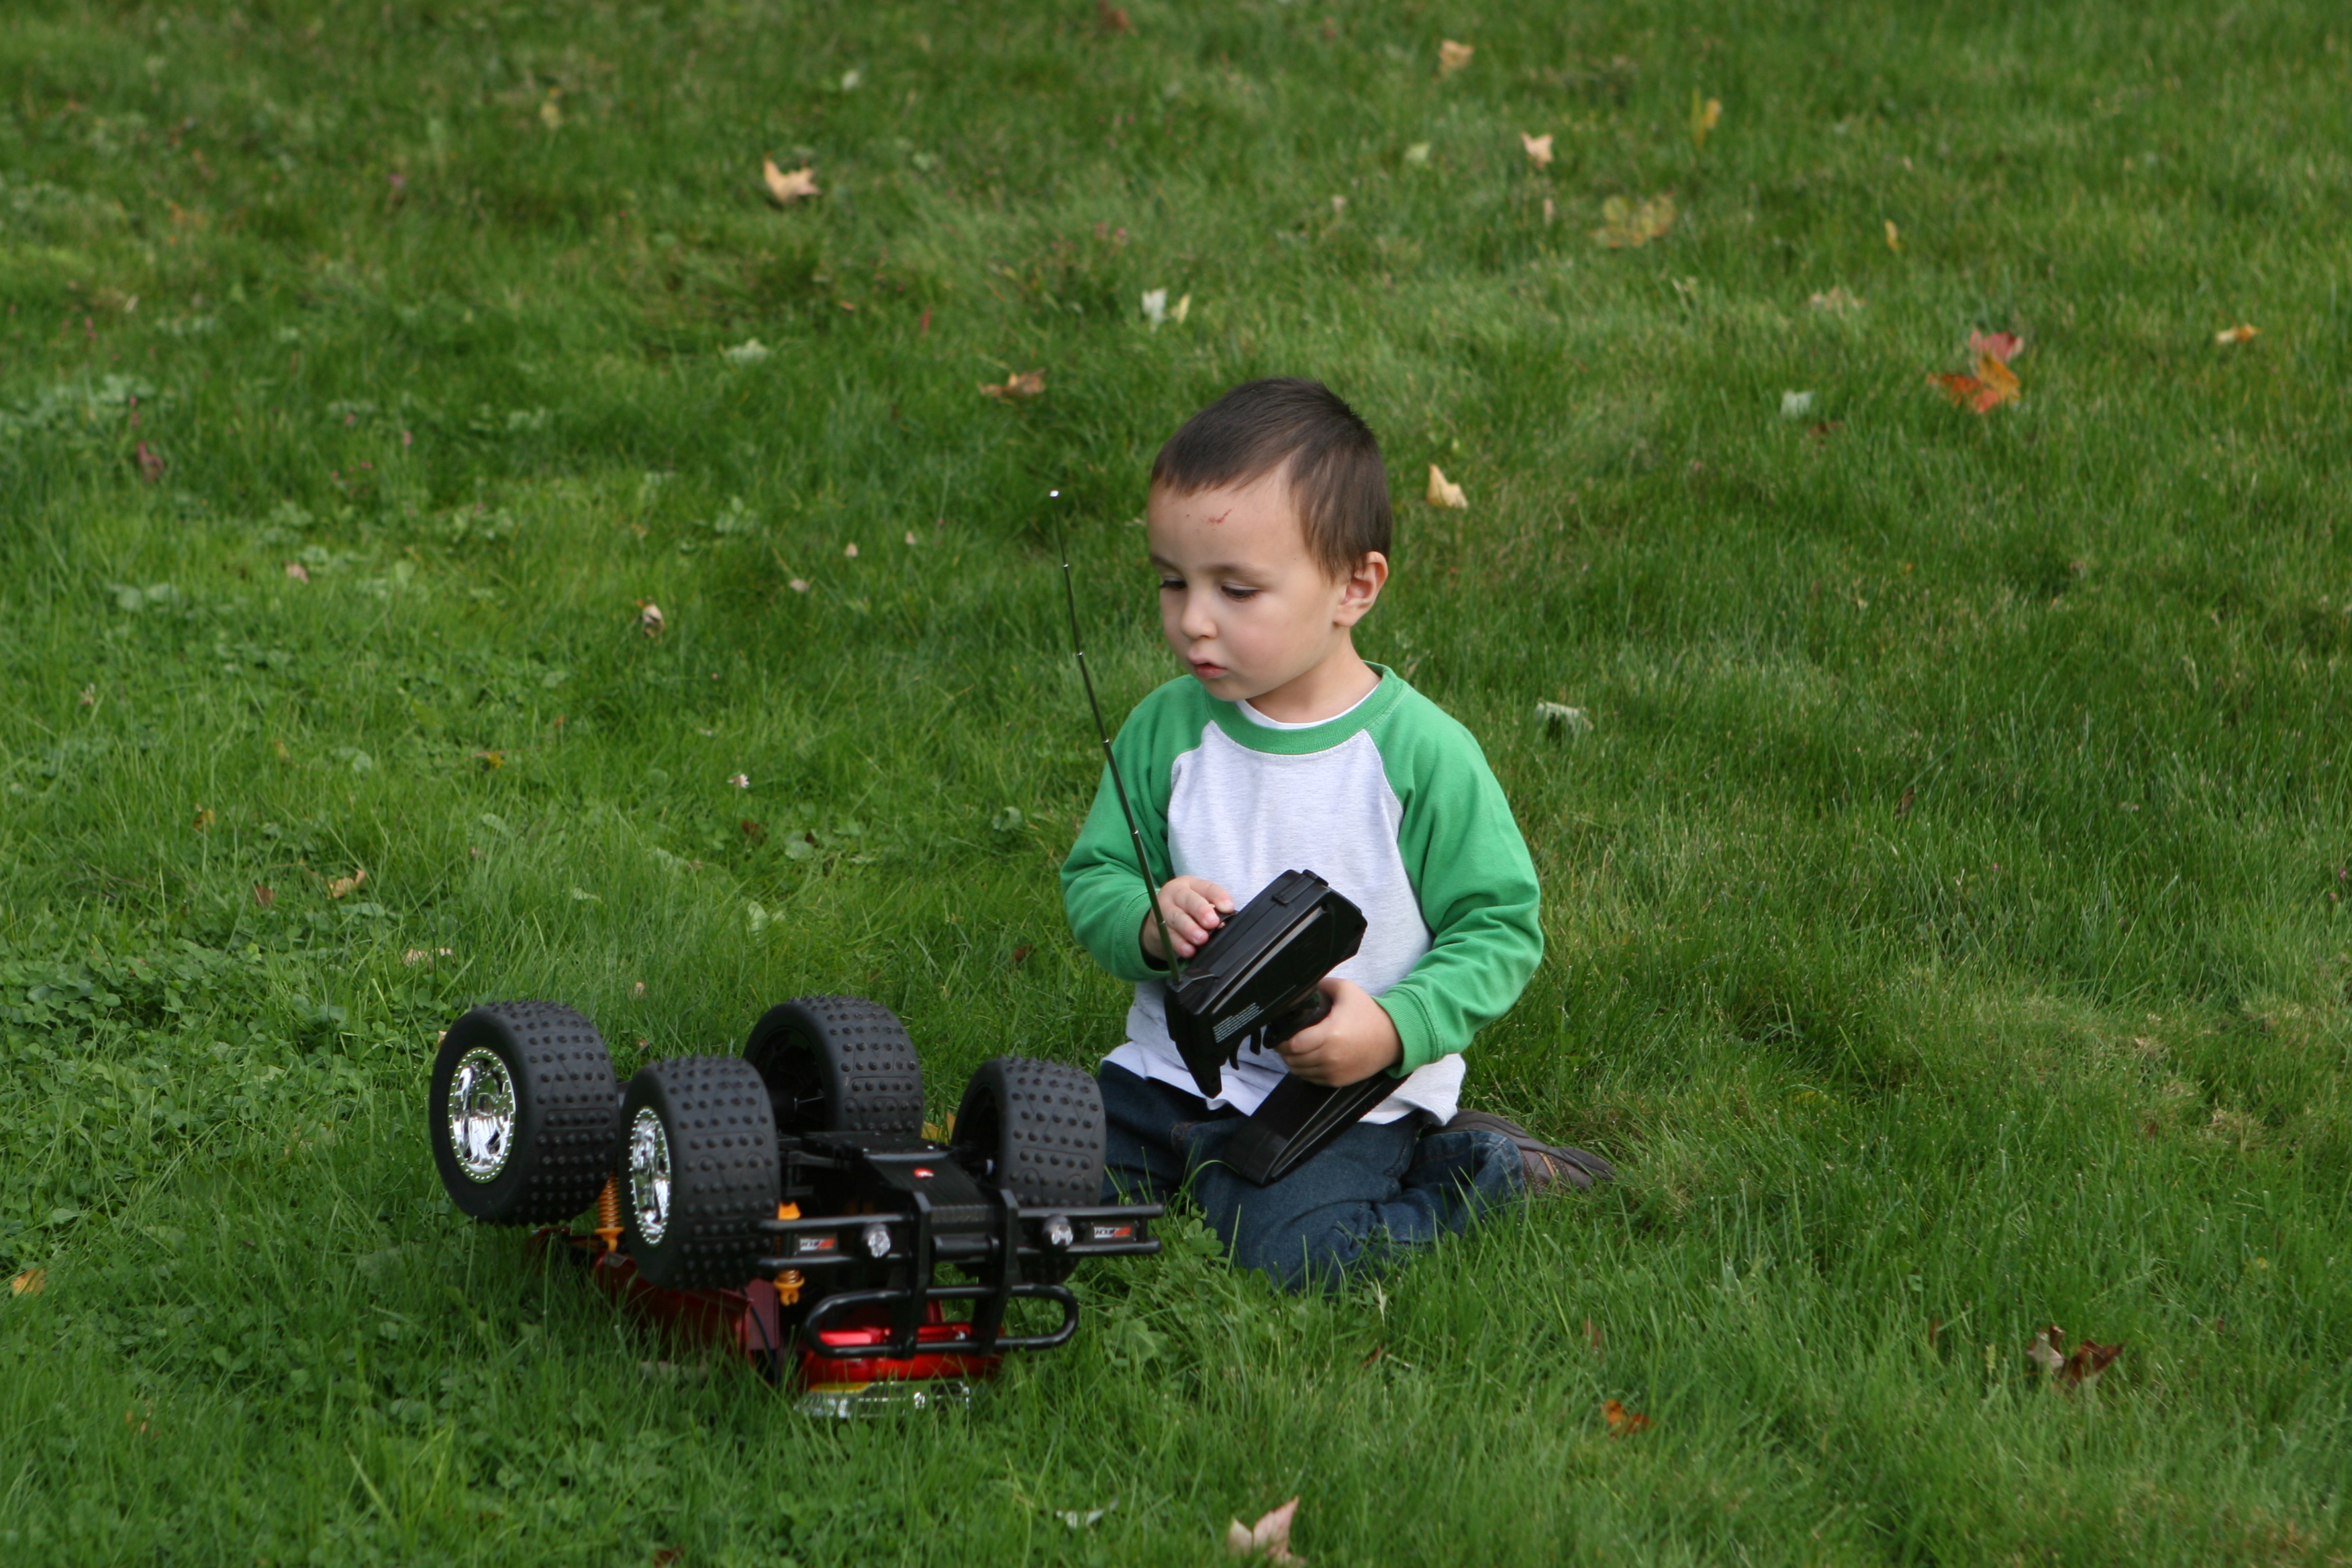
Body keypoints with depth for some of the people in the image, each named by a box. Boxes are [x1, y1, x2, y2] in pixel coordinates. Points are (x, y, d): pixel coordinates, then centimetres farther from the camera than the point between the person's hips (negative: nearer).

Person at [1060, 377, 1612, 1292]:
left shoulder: (1422, 754, -11)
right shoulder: (1164, 731, 1)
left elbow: (1500, 929, -7)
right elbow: (1092, 879, 7)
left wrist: (1395, 1029, -22)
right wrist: (1147, 923, -17)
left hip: (1350, 1093, -4)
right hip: (1172, 1070, 4)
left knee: (1291, 1247, -28)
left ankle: (1478, 1174, -1)